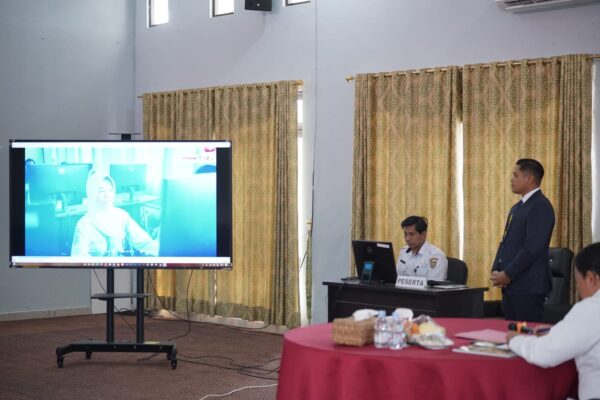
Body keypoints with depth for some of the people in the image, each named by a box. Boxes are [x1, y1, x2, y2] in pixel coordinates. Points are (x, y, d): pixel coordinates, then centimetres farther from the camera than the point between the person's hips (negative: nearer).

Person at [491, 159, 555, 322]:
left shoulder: (540, 206, -12)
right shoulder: (517, 207, 19)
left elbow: (533, 247, -20)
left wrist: (508, 275, -16)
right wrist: (496, 271, 4)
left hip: (529, 286, -9)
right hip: (510, 285, 9)